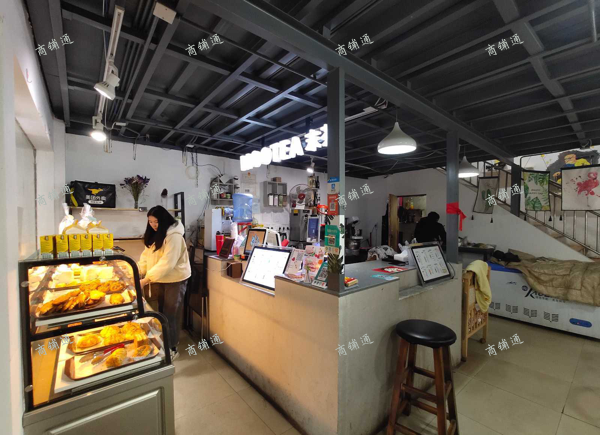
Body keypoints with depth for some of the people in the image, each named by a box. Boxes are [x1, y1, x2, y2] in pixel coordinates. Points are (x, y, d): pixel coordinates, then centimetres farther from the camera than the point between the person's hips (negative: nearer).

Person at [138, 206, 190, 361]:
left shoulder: (174, 235, -21)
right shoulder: (154, 234, 9)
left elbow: (167, 262, -27)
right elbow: (146, 255, 5)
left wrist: (146, 279, -29)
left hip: (174, 279, -7)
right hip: (158, 279, 7)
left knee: (171, 313, 2)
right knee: (162, 311, 17)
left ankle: (172, 348, 16)